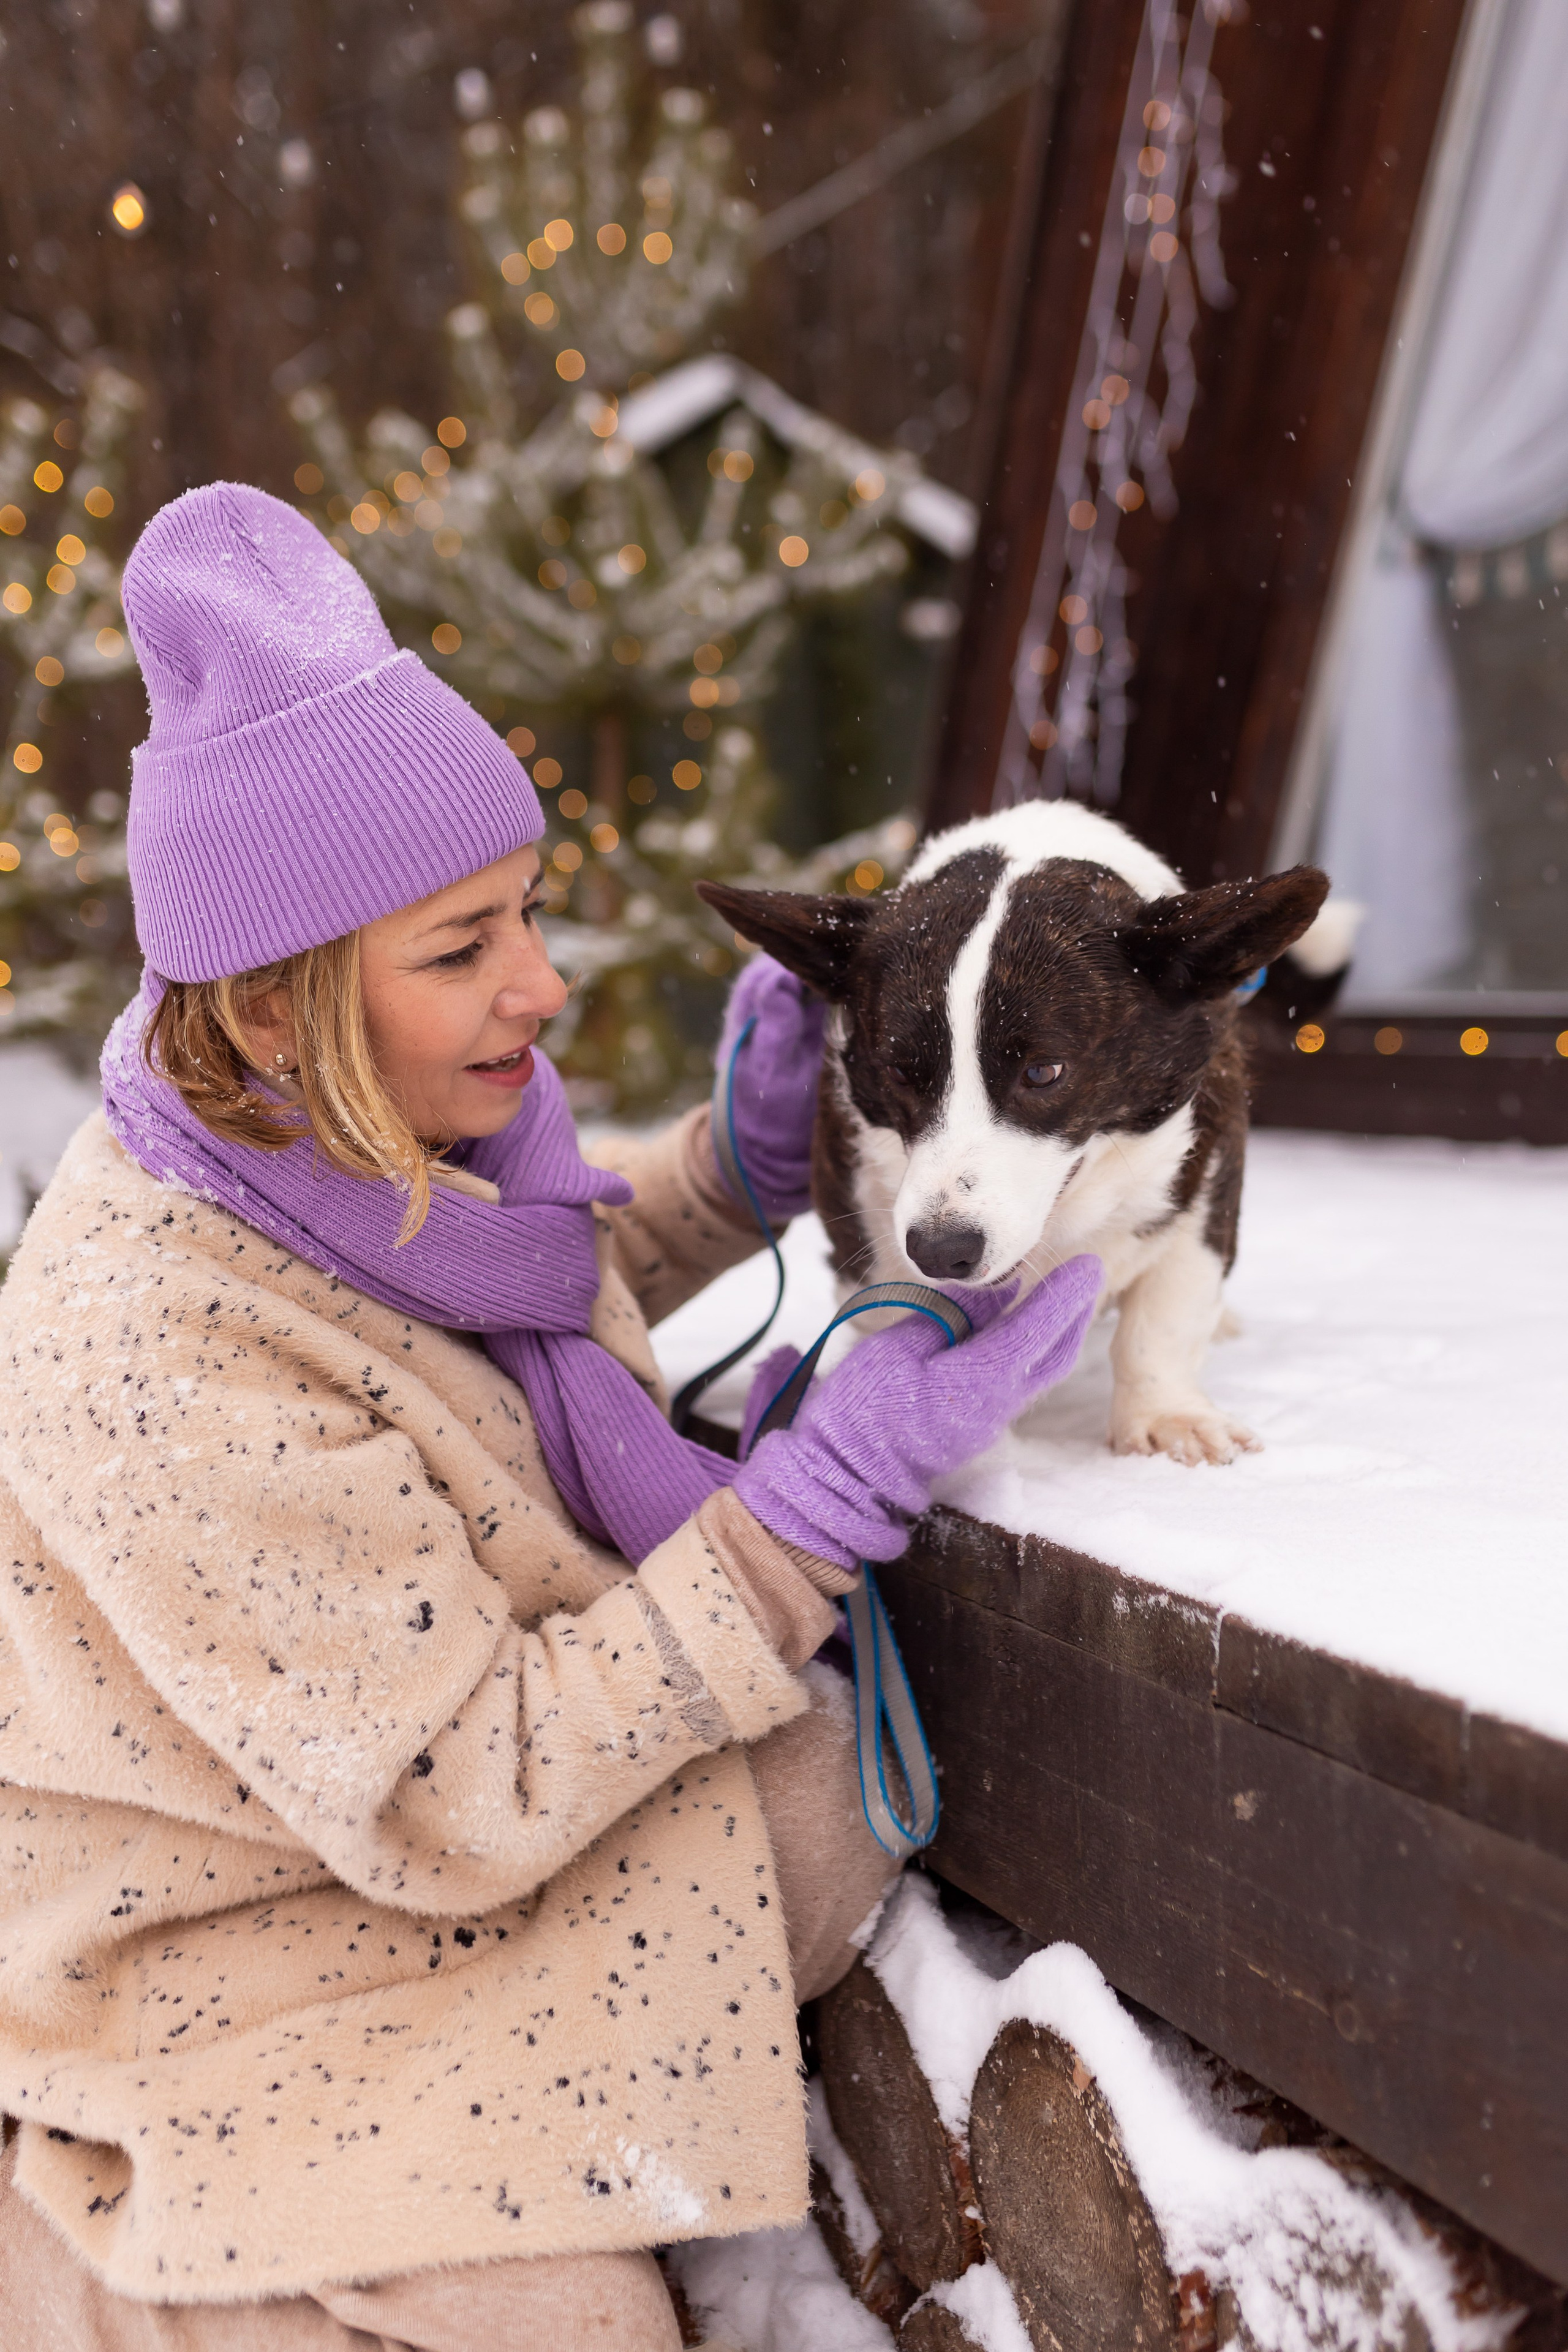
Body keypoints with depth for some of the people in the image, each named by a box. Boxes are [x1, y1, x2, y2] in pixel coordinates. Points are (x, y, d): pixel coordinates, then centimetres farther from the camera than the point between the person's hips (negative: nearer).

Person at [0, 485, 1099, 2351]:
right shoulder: (168, 1361, -34)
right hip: (231, 1990, -7)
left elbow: (514, 1312, 13)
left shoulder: (367, 1143, -10)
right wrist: (837, 1490, -31)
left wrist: (742, 1162, -6)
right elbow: (460, 1810, -28)